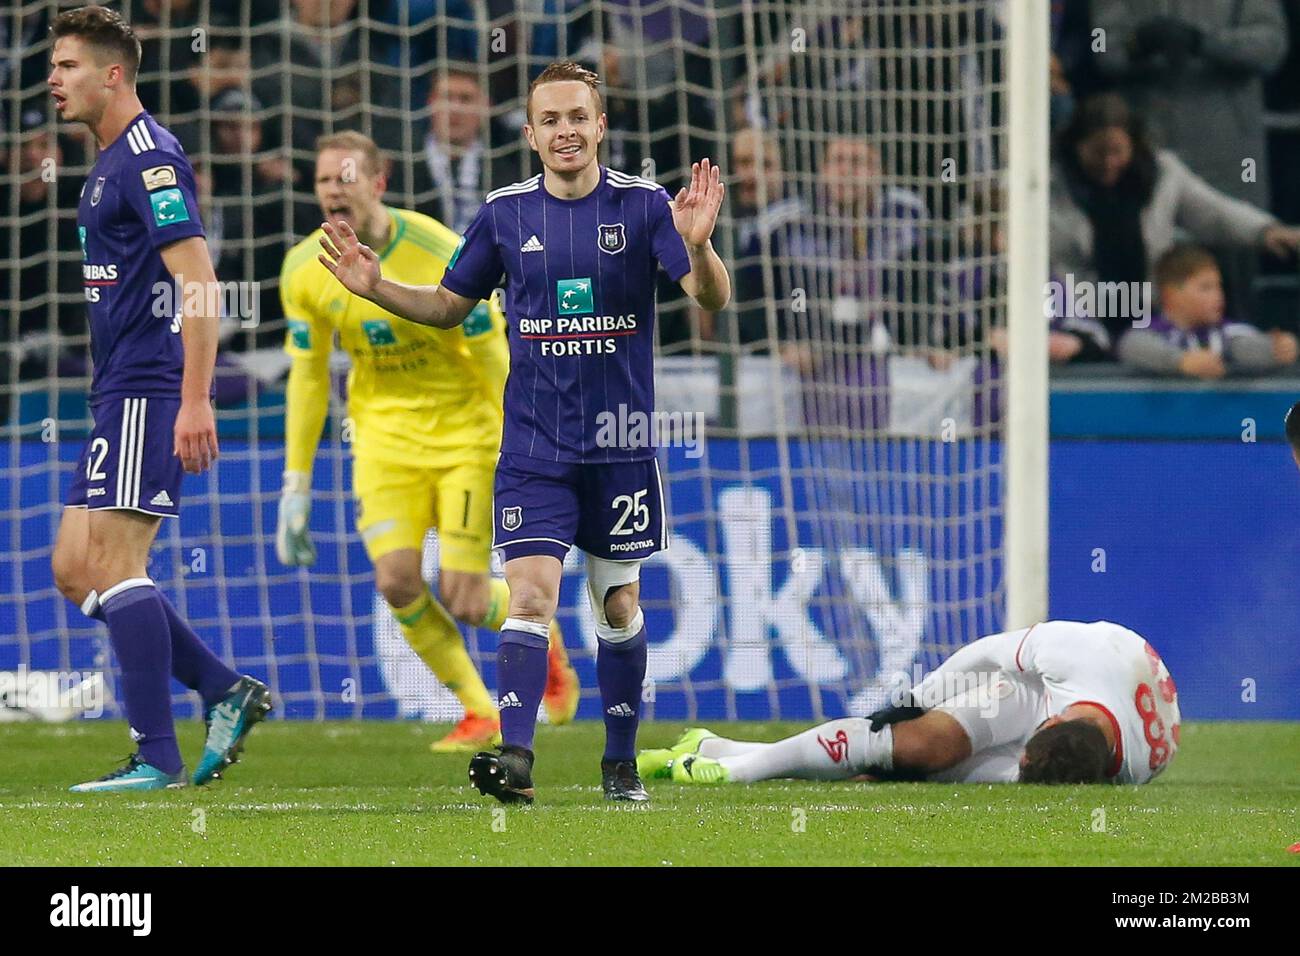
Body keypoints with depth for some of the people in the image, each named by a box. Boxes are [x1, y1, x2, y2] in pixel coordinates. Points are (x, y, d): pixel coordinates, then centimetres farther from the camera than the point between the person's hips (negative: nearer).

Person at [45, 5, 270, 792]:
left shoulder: (149, 158, -12)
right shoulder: (109, 164, 18)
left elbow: (196, 281, -20)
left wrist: (195, 400, -25)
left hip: (149, 394, -10)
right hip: (121, 396, 10)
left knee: (112, 563, -12)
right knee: (74, 568, 8)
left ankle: (157, 757, -11)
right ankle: (227, 690, 10)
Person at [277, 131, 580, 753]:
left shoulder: (440, 256, -21)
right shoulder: (304, 270, -9)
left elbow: (494, 358, -14)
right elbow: (307, 375, 2)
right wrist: (296, 487, 2)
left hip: (465, 428, -4)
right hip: (385, 429, 4)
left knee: (463, 600, -8)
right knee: (396, 581, -15)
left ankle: (542, 636, 29)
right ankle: (479, 714, 7)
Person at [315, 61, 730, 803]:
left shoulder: (643, 205, -4)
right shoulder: (506, 214, 3)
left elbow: (713, 299, -12)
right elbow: (450, 305, 15)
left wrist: (698, 246, -32)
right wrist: (377, 288, -2)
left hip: (621, 444, -1)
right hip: (533, 448, 1)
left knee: (618, 606, 9)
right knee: (530, 598, -13)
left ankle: (621, 763, 22)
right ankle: (515, 759, -22)